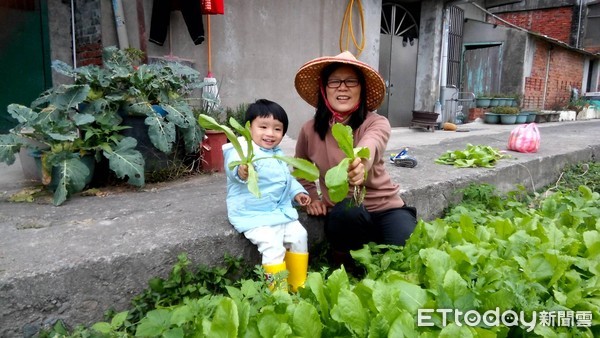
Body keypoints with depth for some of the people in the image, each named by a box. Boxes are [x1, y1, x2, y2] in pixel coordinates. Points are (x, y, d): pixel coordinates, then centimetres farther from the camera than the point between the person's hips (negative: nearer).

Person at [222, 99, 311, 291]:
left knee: (299, 236, 7)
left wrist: (297, 192, 11)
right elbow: (234, 167, -41)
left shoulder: (279, 154, 11)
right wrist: (242, 172, -63)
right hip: (253, 215, -8)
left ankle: (298, 286, 24)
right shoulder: (244, 151, -18)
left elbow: (288, 178, 27)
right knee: (273, 245, -22)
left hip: (281, 211, 9)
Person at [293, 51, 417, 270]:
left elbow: (369, 147, -42)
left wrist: (361, 163, -66)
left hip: (384, 207, 0)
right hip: (343, 214, 1)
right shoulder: (310, 130, -7)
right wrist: (312, 196, -3)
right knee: (348, 212, -35)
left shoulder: (376, 123, -15)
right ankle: (344, 266, -4)